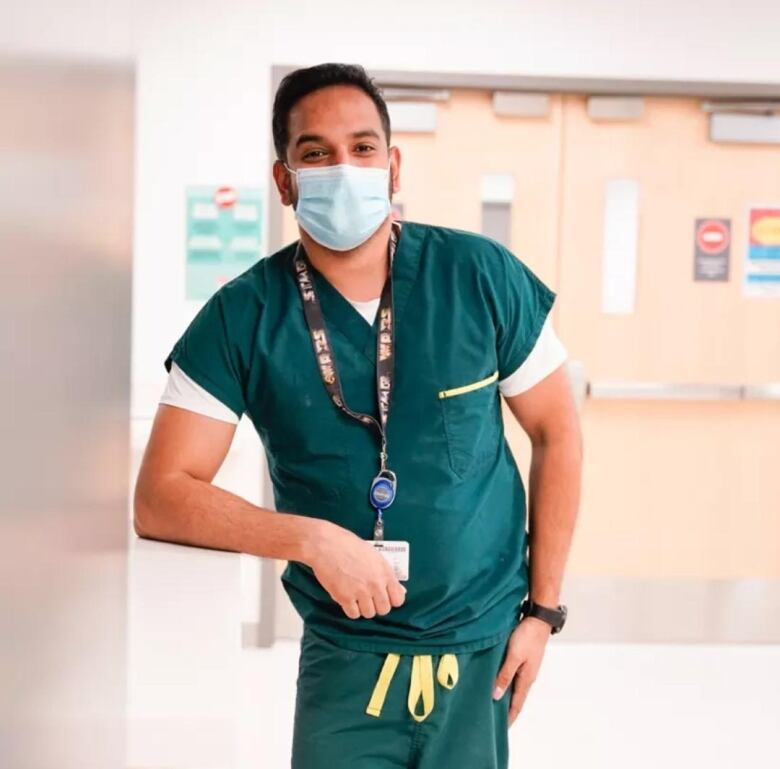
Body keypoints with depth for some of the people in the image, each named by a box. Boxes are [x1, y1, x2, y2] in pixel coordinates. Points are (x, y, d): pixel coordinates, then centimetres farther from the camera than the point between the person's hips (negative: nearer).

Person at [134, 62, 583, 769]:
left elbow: (556, 432, 2)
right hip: (346, 653, 0)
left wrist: (544, 609, 0)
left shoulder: (481, 276, -8)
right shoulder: (244, 317, -9)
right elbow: (161, 499, -11)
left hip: (485, 647, 1)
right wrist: (312, 538, -24)